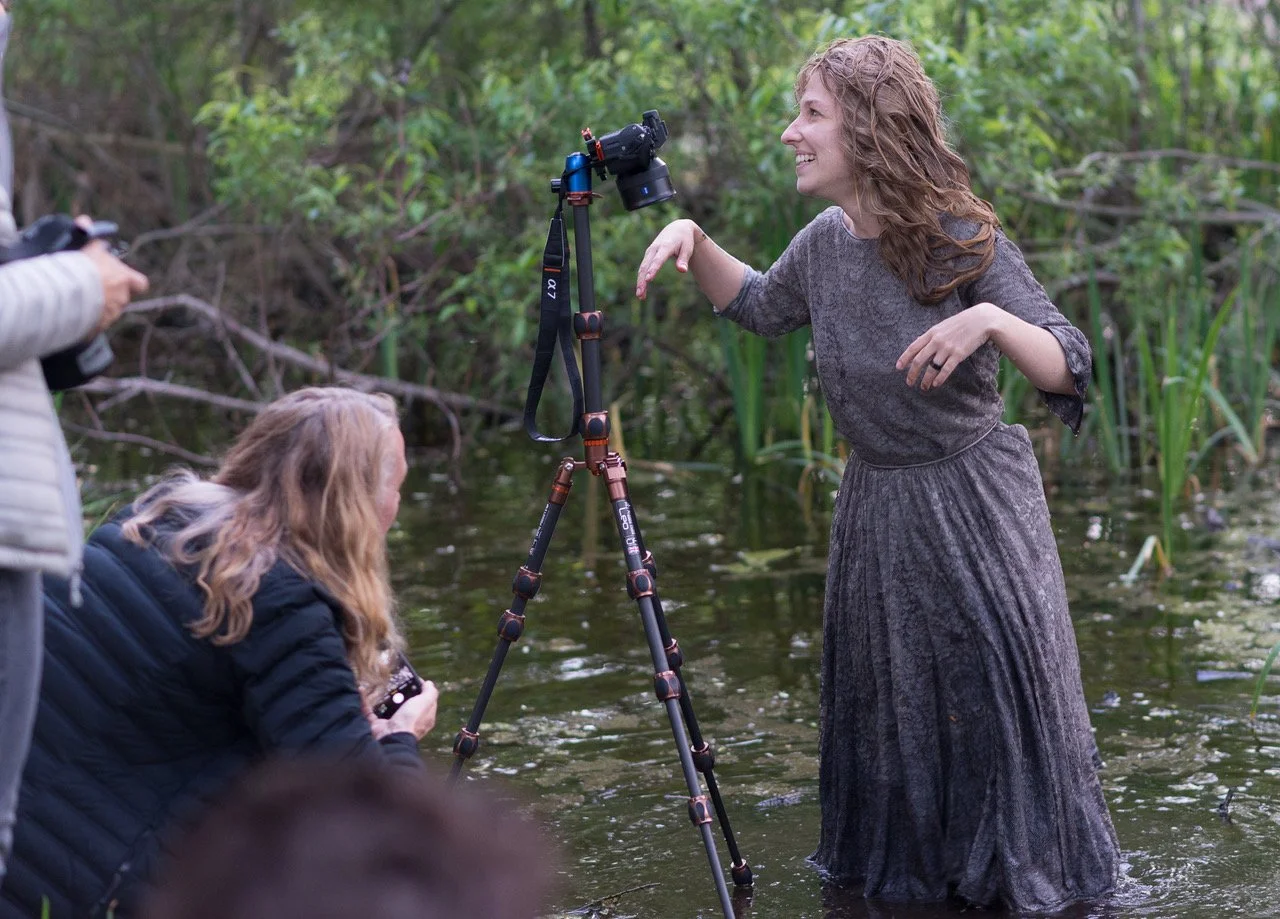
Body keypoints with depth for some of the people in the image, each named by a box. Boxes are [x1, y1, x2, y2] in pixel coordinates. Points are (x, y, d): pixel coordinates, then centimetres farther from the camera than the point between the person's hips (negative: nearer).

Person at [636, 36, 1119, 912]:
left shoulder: (966, 243, -17)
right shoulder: (826, 242, -1)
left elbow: (1068, 367, -18)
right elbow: (755, 306, 21)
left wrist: (992, 320, -37)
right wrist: (691, 239, 4)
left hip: (976, 506, -5)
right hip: (875, 508, 6)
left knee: (995, 700, 0)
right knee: (887, 707, 15)